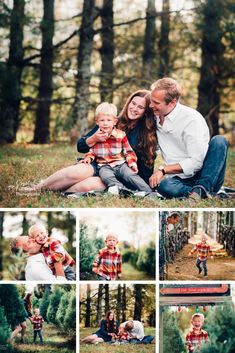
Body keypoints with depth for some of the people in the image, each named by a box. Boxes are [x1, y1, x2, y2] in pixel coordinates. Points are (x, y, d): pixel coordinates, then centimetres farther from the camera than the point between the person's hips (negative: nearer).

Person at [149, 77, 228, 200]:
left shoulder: (192, 119, -12)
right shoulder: (156, 117, 8)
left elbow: (196, 162, -18)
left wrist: (163, 169, -20)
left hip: (206, 175, -2)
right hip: (181, 179, 3)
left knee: (219, 141, -30)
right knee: (163, 186, -34)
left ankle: (203, 187, -31)